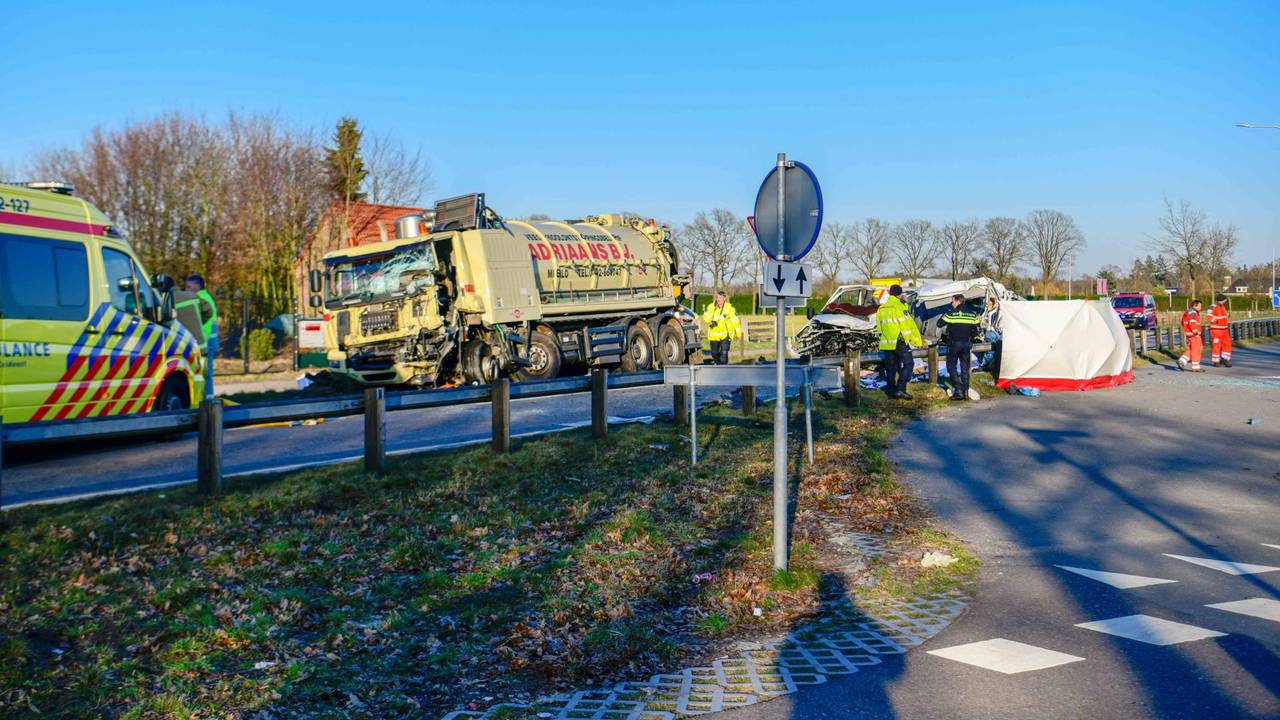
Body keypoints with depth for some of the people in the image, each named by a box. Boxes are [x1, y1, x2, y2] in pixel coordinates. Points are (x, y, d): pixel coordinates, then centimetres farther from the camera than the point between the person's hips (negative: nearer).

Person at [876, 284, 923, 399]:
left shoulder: (881, 309, 11)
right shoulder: (899, 307, -10)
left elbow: (879, 327, 17)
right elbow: (910, 325, -9)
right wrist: (918, 341, -4)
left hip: (886, 343, 7)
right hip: (899, 342, -7)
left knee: (891, 367, 12)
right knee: (908, 364, 1)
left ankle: (891, 391, 13)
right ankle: (900, 388, -9)